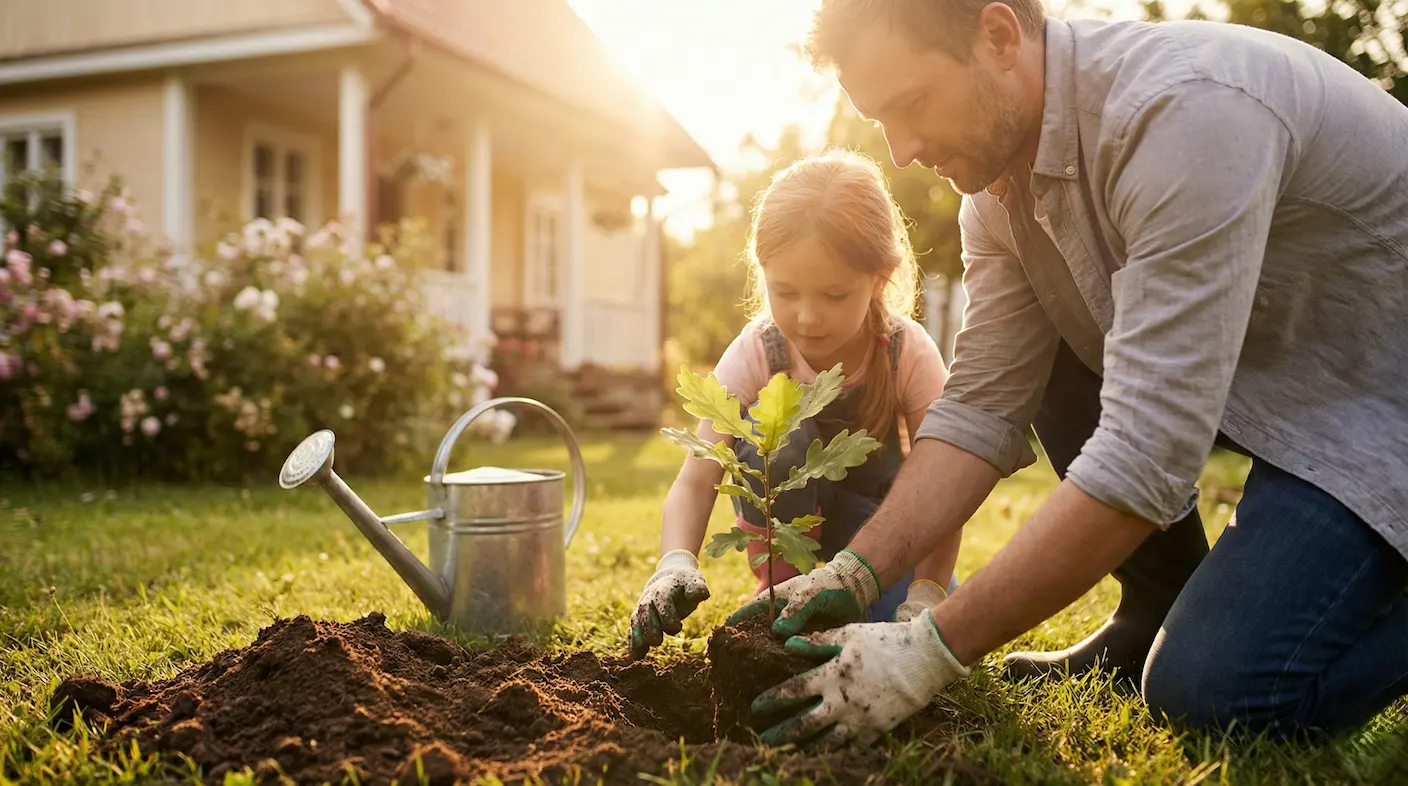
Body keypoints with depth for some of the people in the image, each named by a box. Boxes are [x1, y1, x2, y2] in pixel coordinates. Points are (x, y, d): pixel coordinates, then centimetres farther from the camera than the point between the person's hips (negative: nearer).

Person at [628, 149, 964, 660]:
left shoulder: (910, 354, -27)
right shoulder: (755, 352, -27)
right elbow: (695, 480, -33)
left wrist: (927, 593, -41)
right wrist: (676, 563, -52)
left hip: (876, 510, 0)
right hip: (784, 507, 0)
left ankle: (843, 585, 7)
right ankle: (779, 583, -12)